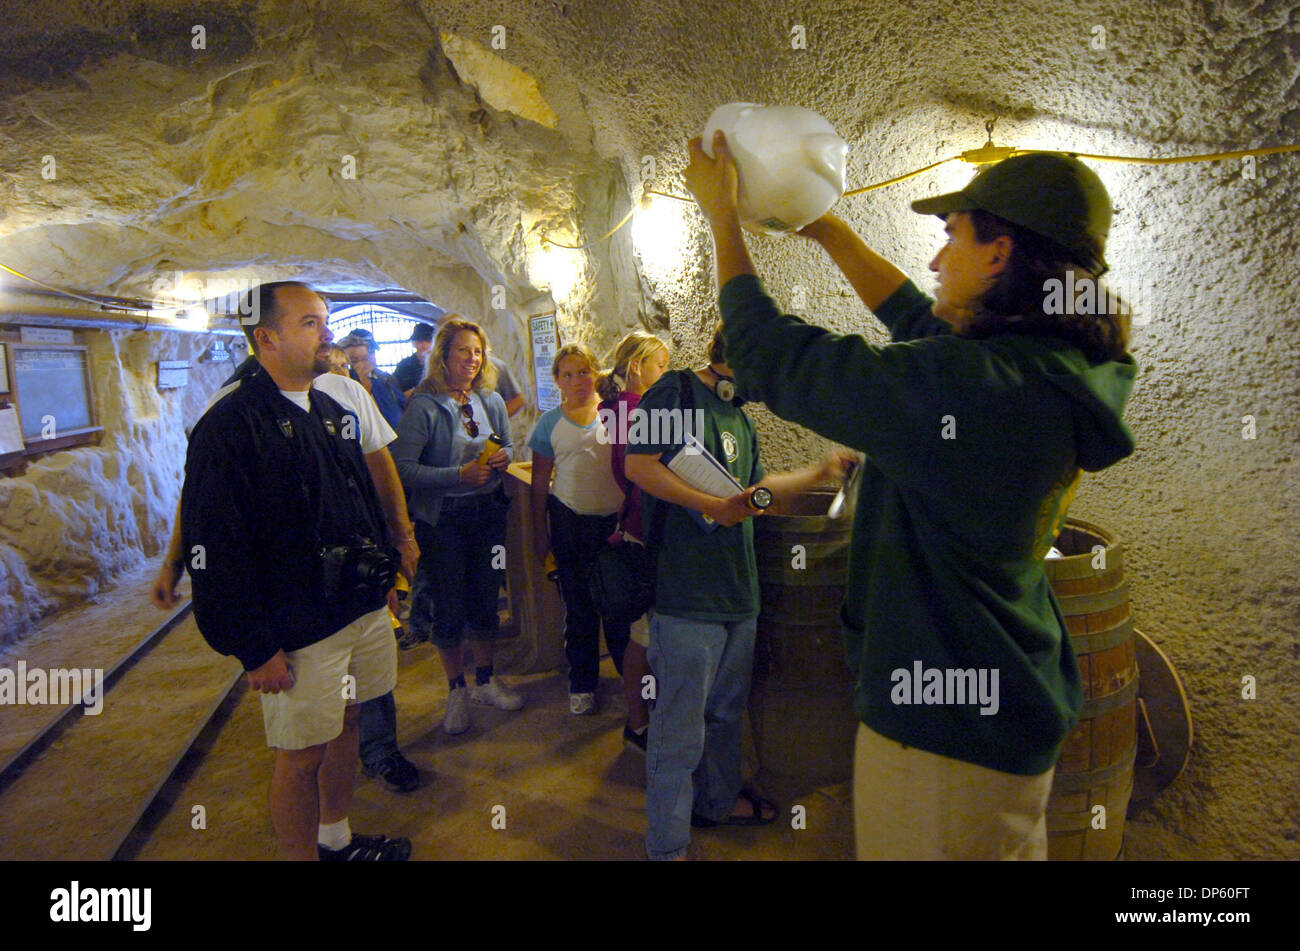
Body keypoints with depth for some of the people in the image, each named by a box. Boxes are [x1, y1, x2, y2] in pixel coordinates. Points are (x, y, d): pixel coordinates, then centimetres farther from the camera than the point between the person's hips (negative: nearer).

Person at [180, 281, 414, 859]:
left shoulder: (332, 411, 11)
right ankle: (304, 856, 29)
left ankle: (337, 841, 41)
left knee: (345, 725, 21)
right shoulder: (229, 427, -15)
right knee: (301, 756, 7)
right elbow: (213, 551, -17)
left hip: (362, 610, 8)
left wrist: (384, 576, 16)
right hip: (298, 634, -8)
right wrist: (255, 648, -16)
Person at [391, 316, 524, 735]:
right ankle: (456, 691, 24)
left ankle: (485, 680, 32)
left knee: (486, 598, 13)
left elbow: (507, 446, 16)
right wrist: (460, 474, -25)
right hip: (442, 518, -4)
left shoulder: (491, 400, 4)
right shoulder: (424, 406, -14)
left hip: (487, 512, 5)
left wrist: (503, 457, -7)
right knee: (449, 606, 6)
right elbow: (403, 468, -20)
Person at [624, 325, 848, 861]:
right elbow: (639, 467, -19)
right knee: (680, 730, 1)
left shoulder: (739, 417, 19)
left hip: (738, 591, 9)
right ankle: (667, 845, 17)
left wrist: (819, 473, 31)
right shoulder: (675, 392, -8)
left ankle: (718, 801, 43)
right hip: (687, 595, -9)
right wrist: (714, 507, -22)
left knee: (726, 711, 23)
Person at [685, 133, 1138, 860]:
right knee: (1009, 846, 27)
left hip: (945, 735, -9)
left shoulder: (968, 384, -28)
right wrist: (824, 225, 19)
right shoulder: (1064, 369, 0)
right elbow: (917, 319, 14)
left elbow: (771, 357, -18)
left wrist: (723, 216, -4)